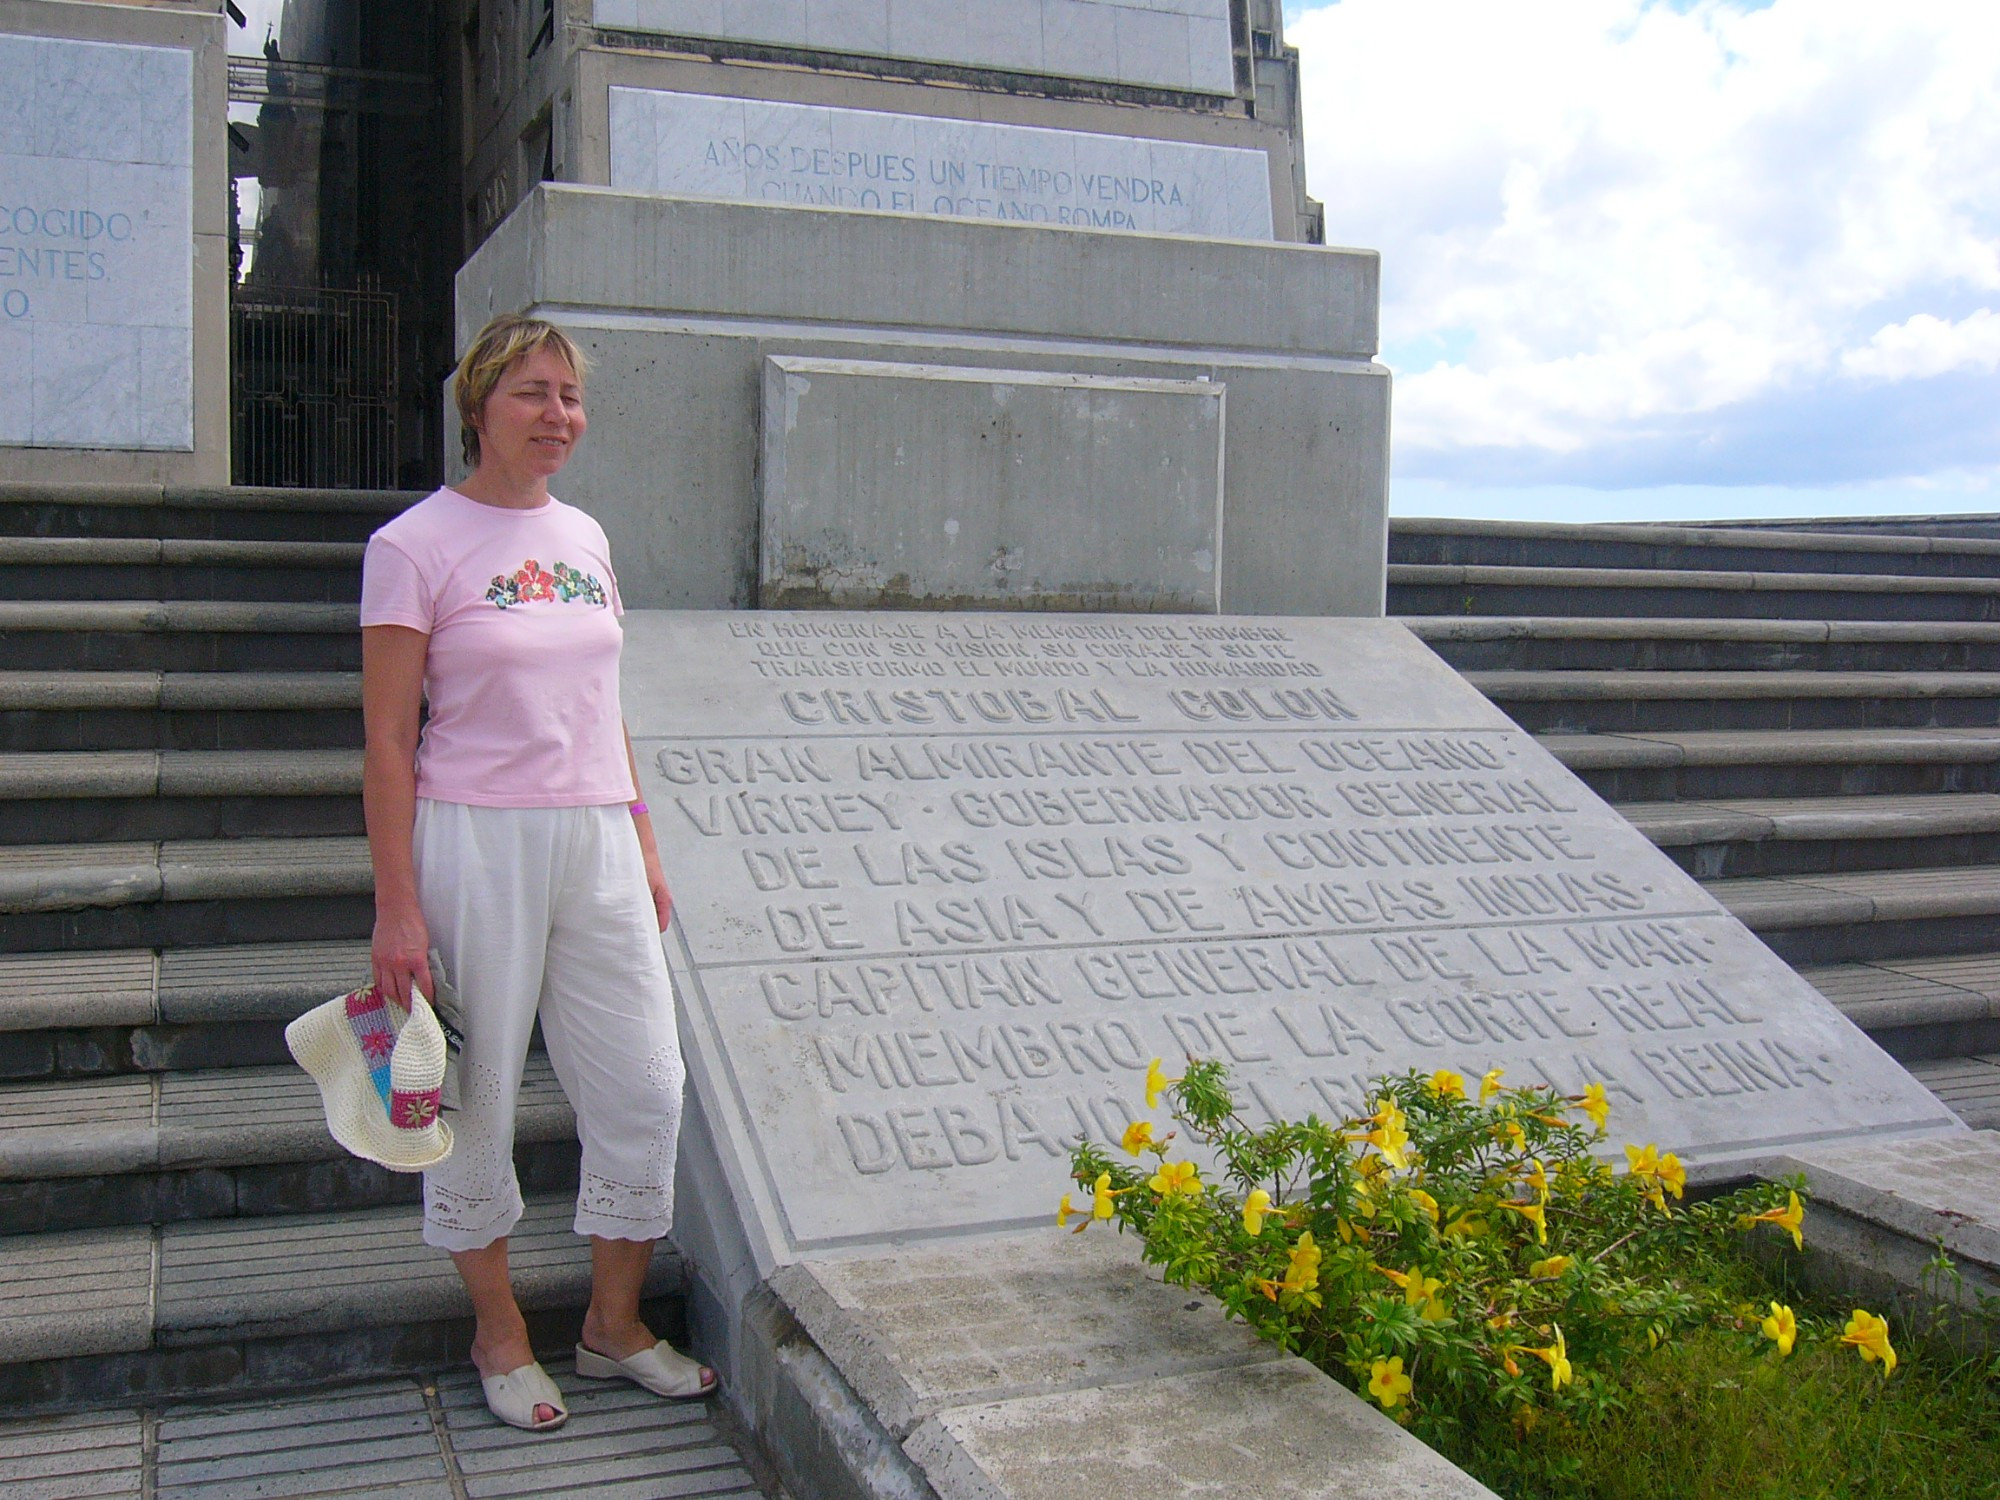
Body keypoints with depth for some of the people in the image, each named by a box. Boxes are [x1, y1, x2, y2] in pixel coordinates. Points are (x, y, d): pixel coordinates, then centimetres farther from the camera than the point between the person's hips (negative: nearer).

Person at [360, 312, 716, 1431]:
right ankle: (501, 1335, 26)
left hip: (596, 840, 5)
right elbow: (388, 740, -8)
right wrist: (397, 906, -12)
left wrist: (643, 845, 15)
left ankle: (616, 1325, 25)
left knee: (645, 1088, 6)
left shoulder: (584, 537, 11)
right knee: (480, 1096, 6)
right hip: (475, 842, -5)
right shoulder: (415, 547, -6)